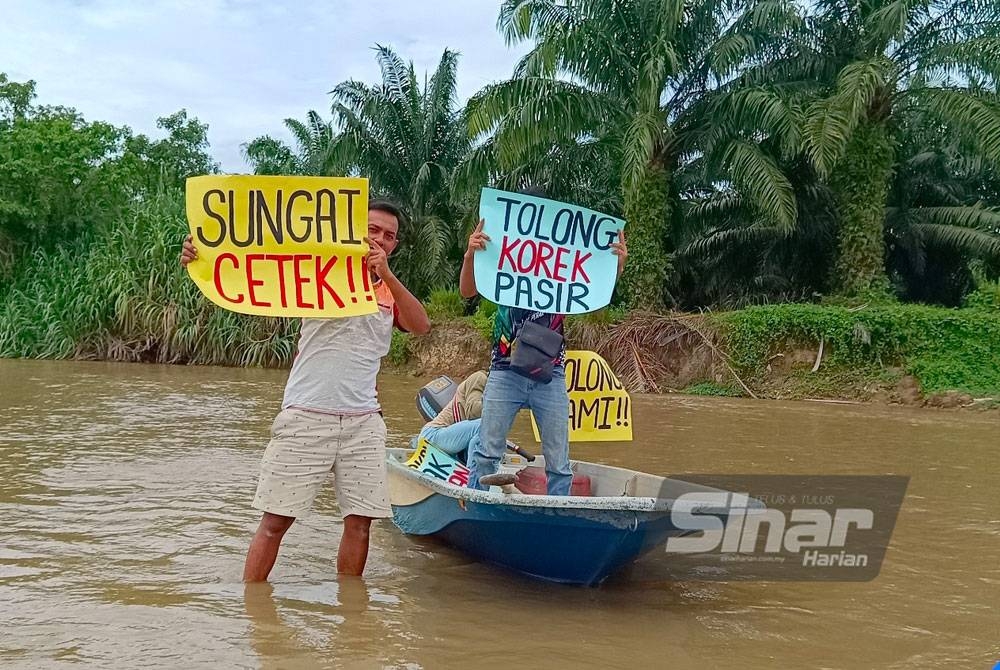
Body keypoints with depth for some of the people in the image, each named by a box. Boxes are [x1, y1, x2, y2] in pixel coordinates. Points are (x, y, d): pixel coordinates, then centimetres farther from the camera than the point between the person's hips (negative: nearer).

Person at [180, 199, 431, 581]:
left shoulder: (391, 293, 15)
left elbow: (421, 326, -5)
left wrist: (386, 274, -17)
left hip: (363, 422, 4)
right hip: (306, 417, -3)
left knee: (359, 521, 4)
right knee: (275, 520, -2)